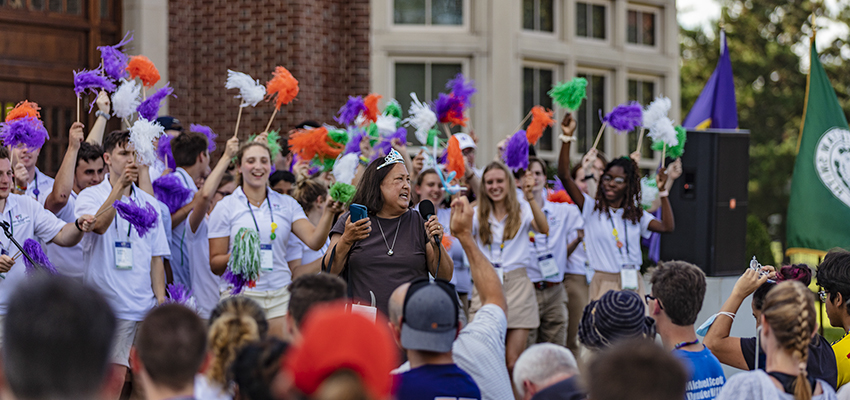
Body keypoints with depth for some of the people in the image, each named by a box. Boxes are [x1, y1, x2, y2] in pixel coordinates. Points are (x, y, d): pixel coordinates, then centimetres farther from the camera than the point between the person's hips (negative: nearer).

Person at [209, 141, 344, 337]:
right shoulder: (226, 207, 2)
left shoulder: (286, 204, 10)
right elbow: (215, 265, 3)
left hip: (280, 296, 2)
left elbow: (314, 241, -3)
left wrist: (329, 213, -18)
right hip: (241, 294, -2)